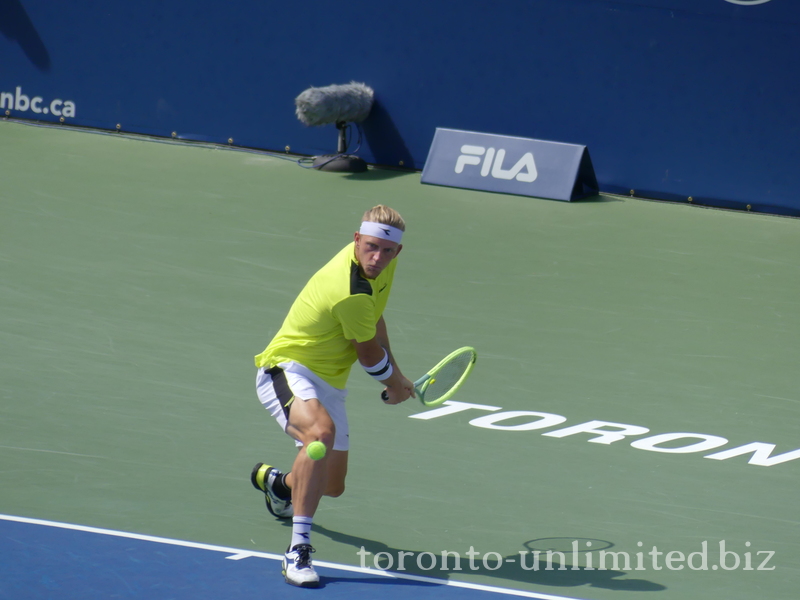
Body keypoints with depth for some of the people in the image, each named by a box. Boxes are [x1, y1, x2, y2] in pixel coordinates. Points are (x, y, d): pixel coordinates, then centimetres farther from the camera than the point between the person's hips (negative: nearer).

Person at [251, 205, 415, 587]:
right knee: (321, 430, -40)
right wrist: (396, 383, 6)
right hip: (287, 370, -9)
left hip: (327, 381, 9)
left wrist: (394, 377, 20)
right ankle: (298, 548, -39)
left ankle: (274, 482, 51)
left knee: (332, 485, 14)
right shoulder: (351, 294, -30)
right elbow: (369, 355, -13)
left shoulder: (383, 264, -3)